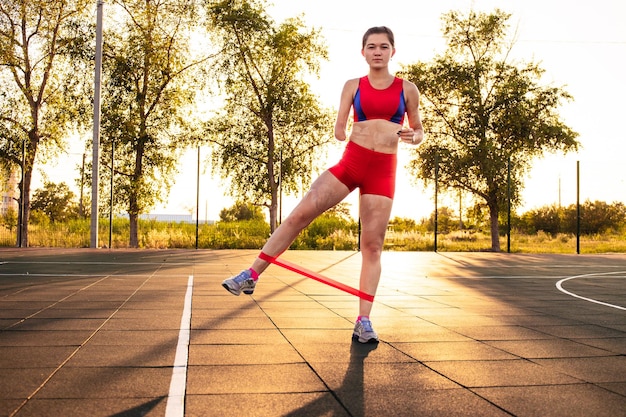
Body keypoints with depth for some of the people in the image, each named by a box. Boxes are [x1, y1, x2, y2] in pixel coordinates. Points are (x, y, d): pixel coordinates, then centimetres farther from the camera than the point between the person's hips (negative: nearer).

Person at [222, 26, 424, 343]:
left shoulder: (408, 89, 7)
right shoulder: (353, 86, 9)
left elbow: (418, 131, 12)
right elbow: (339, 130, 11)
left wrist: (412, 137, -5)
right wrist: (341, 131, -7)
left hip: (383, 171, -1)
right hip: (350, 162, 1)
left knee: (372, 245, -2)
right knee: (300, 214, -12)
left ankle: (363, 322, 2)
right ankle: (252, 274, -4)